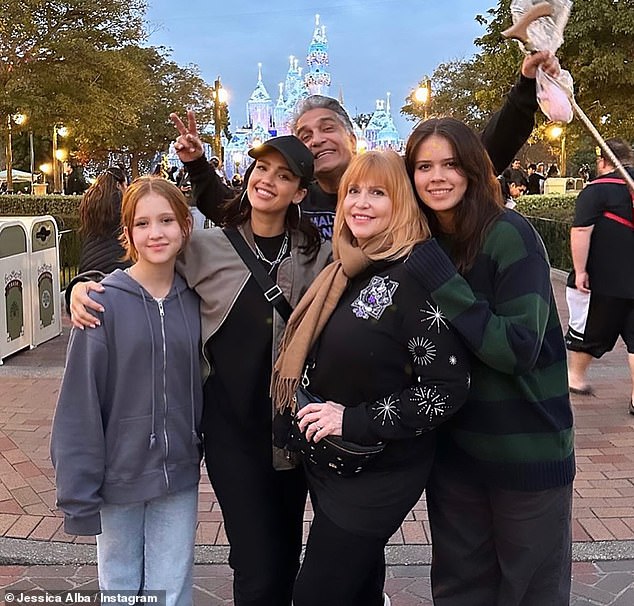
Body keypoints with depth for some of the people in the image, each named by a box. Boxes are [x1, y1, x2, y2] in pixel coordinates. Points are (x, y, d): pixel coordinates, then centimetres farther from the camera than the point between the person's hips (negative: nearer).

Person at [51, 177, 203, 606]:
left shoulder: (194, 300, 0)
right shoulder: (105, 303, -12)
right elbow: (80, 404, -12)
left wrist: (201, 450, 7)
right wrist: (79, 491, -12)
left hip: (179, 475, 3)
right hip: (119, 477, -2)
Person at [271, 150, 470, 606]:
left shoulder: (414, 278, -20)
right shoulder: (344, 272, 4)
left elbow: (449, 387, -23)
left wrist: (356, 421, -23)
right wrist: (313, 418, 8)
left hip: (379, 474, -7)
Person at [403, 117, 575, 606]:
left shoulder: (509, 234, -16)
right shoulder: (420, 247, 1)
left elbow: (519, 349, -25)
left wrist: (437, 277, -27)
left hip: (528, 451, -5)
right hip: (453, 447, 5)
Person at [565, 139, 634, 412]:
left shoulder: (596, 190, -11)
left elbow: (581, 230, -20)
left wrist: (580, 271, -16)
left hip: (602, 280, -4)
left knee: (587, 329, 13)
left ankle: (575, 375, 31)